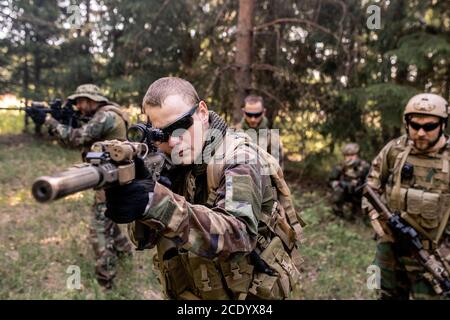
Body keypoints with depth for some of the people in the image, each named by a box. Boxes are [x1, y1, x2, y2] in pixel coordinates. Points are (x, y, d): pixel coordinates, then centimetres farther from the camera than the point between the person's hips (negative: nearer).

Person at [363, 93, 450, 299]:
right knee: (389, 295, 19)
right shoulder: (394, 150, -4)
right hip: (389, 244, 3)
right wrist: (374, 214, -1)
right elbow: (372, 184, 10)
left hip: (430, 253, -2)